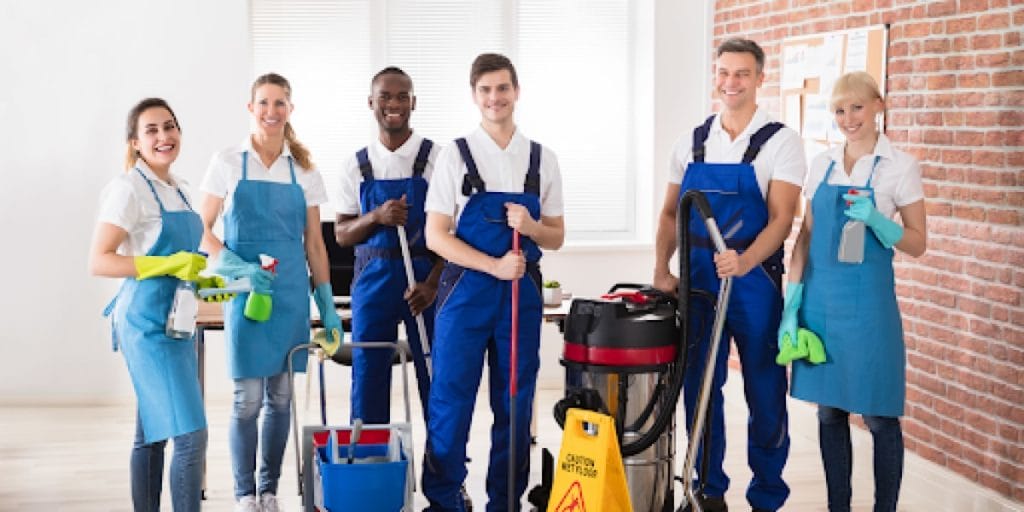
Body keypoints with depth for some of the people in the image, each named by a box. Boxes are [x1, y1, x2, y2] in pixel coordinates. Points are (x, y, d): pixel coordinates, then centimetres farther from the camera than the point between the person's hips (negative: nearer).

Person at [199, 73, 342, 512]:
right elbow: (203, 230, 1)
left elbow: (314, 243, 10)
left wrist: (327, 303, 5)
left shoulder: (304, 170, 7)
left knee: (280, 396, 7)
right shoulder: (228, 163, 1)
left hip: (291, 294, 3)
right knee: (248, 397, -3)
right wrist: (237, 268, -16)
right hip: (244, 292, -2)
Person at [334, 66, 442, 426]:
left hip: (426, 278, -2)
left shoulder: (436, 158, 0)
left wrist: (432, 284, -13)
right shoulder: (358, 166, 7)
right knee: (367, 380, 4)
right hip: (373, 278, 2)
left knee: (436, 379, 1)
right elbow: (341, 234, 7)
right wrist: (378, 217, -13)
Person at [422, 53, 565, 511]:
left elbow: (556, 237, 10)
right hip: (466, 291, -2)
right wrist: (495, 265, -16)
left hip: (522, 294, 2)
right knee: (450, 402, 1)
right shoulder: (455, 155, -1)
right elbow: (436, 236, -4)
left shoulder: (542, 159, 6)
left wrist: (531, 227, -13)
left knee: (515, 404, 8)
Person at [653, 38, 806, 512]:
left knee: (765, 394, 4)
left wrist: (744, 261, -30)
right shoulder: (692, 142, 8)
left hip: (753, 281, -4)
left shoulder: (780, 142, -5)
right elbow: (671, 212, 13)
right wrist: (662, 270, 0)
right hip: (697, 279, 4)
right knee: (699, 389, 10)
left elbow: (781, 219, -13)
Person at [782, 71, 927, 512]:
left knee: (879, 417, 1)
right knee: (830, 411, 10)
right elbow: (806, 236, 10)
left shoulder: (899, 166, -4)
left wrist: (875, 219, -21)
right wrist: (791, 302, 3)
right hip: (820, 297, 4)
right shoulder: (822, 164, 8)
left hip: (868, 298, -4)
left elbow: (917, 245, -3)